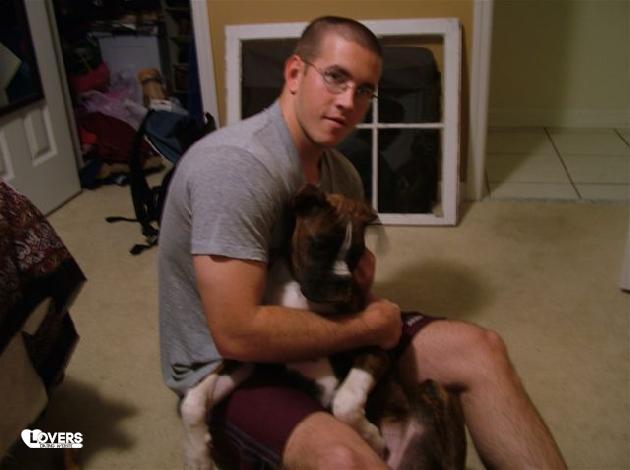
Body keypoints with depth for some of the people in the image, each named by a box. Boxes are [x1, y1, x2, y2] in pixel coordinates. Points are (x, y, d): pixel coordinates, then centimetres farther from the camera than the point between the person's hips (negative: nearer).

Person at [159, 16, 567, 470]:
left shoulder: (342, 174, 2)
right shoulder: (235, 164, -25)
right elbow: (238, 333, -29)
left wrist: (360, 271, -8)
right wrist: (369, 325, -19)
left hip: (312, 340, 7)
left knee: (479, 348, -5)